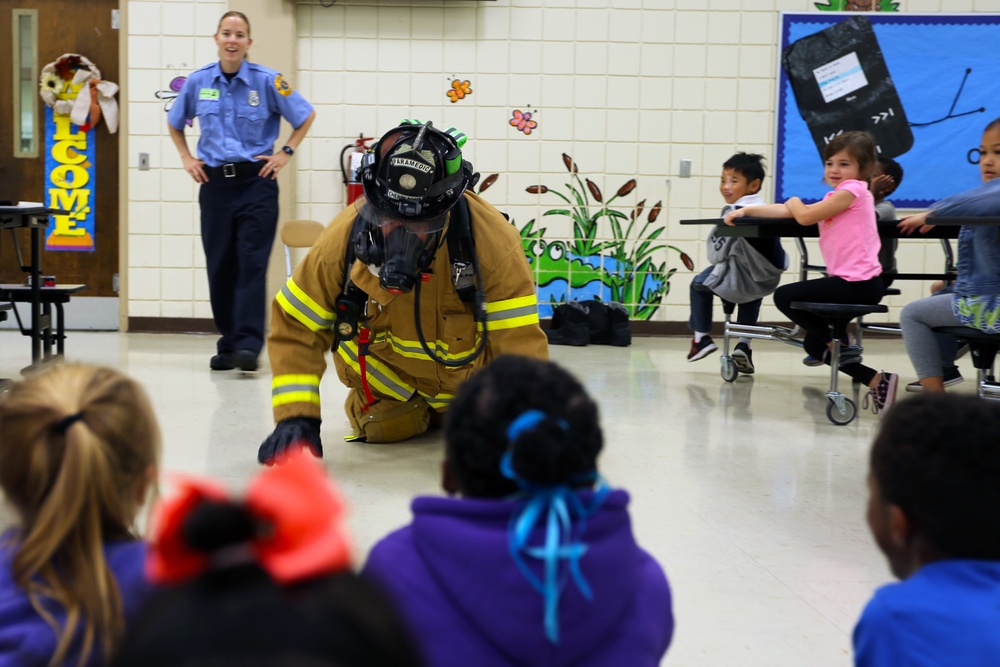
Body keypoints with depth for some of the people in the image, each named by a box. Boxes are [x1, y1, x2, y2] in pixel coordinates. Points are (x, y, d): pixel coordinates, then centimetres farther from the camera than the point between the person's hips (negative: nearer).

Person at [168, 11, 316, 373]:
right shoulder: (198, 82, 5)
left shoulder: (267, 81, -3)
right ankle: (227, 344, 14)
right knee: (220, 265, 5)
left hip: (256, 182, -3)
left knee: (252, 262, -11)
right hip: (214, 183, 3)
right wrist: (187, 158, 12)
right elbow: (175, 124, 23)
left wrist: (286, 153, 2)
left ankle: (248, 345, -14)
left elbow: (305, 116, 8)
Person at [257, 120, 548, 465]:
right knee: (385, 430, -9)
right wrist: (296, 417, -31)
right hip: (384, 363, 0)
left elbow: (519, 344, -33)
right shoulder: (344, 236, -31)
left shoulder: (493, 241, -37)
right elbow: (294, 327, -21)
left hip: (467, 364, 0)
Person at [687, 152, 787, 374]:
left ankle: (701, 337, 21)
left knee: (700, 283, 19)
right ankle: (744, 344, 28)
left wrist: (718, 264, 11)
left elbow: (717, 252, -11)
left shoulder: (734, 211, -11)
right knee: (752, 294, 40)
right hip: (767, 281, 7)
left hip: (741, 281, -7)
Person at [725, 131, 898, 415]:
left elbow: (805, 216, -14)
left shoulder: (852, 190, -8)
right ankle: (877, 381, 10)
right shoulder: (835, 197, 20)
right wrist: (747, 210, 7)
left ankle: (841, 345, 0)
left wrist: (795, 202, 9)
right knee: (814, 344, 13)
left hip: (857, 284, -10)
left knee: (784, 297, -7)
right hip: (851, 282, 10)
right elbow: (788, 211, 14)